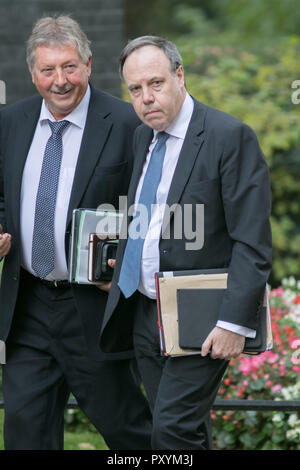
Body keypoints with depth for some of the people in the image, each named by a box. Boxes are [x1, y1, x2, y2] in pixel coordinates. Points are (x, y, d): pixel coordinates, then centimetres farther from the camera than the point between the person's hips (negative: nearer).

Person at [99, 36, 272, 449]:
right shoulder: (142, 136, 12)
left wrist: (235, 322, -21)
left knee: (175, 428, -15)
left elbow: (252, 242, -15)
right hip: (144, 314, 7)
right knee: (185, 431, 11)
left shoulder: (230, 137, -12)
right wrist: (122, 263, 10)